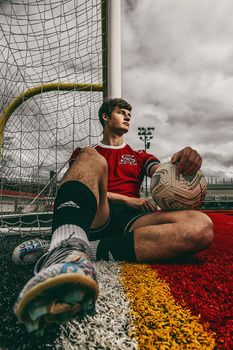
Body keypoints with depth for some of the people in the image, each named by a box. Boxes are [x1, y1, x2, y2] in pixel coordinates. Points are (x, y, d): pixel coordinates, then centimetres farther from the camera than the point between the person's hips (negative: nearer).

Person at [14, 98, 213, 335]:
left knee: (201, 226, -26)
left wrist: (184, 162, -13)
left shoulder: (140, 157, 30)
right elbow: (87, 179, 5)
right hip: (92, 217, -1)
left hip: (130, 221, 2)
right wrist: (128, 200, -5)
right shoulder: (83, 153, 24)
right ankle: (68, 247, -55)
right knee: (90, 157, -27)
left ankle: (92, 250, -37)